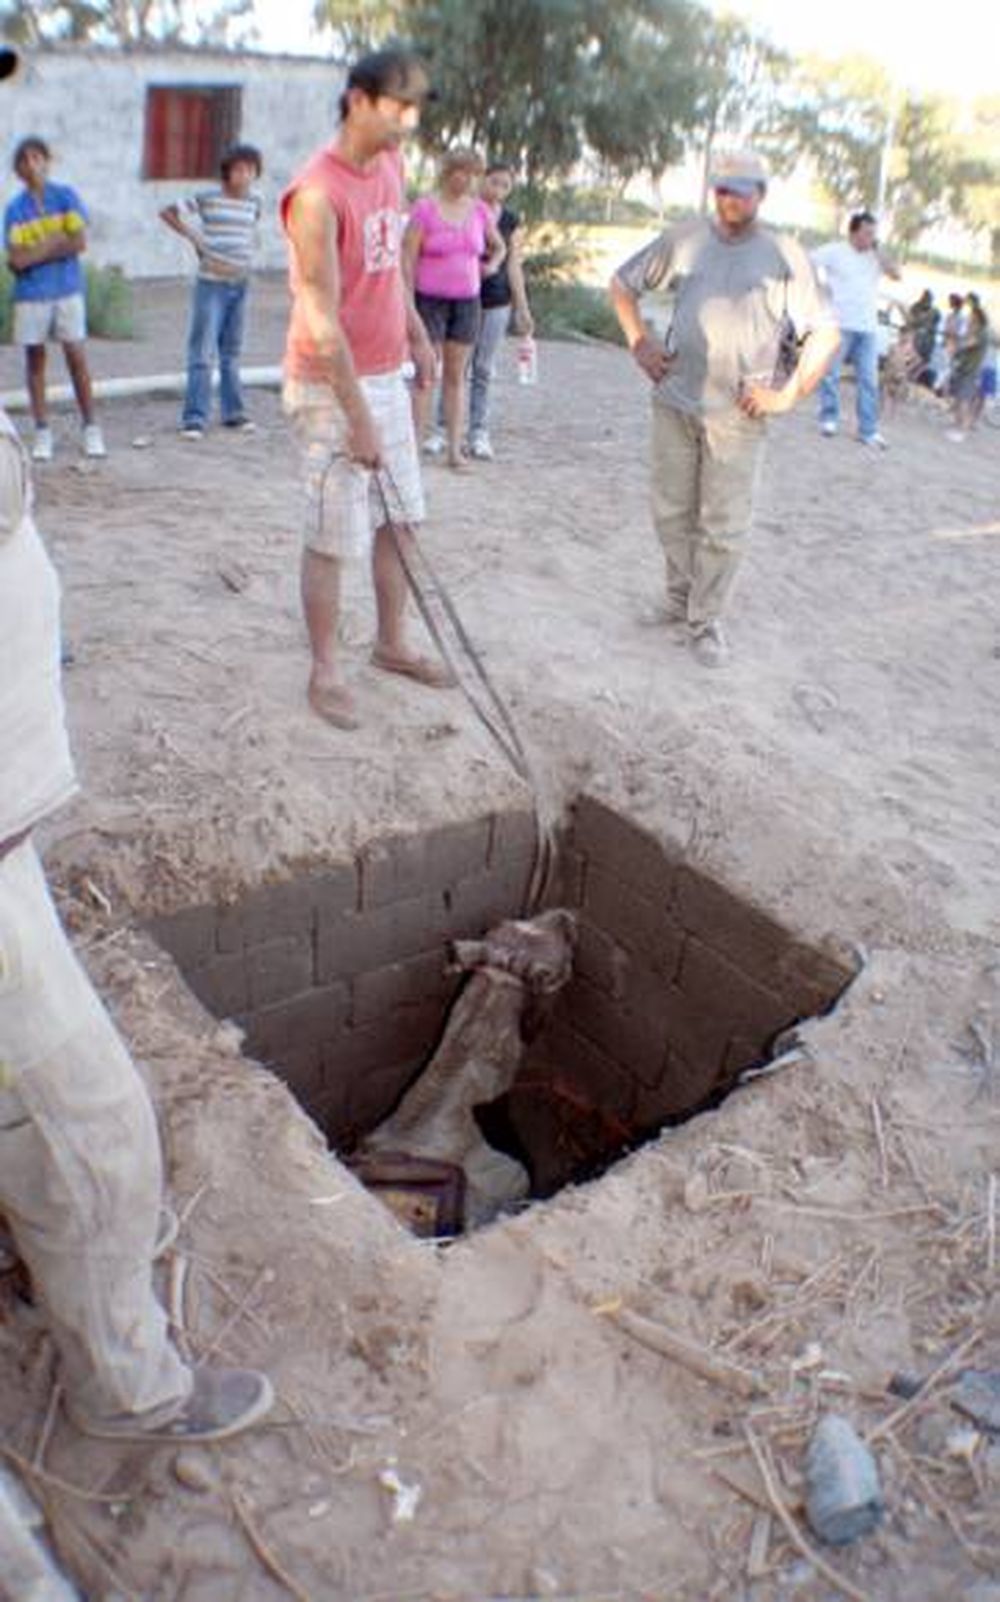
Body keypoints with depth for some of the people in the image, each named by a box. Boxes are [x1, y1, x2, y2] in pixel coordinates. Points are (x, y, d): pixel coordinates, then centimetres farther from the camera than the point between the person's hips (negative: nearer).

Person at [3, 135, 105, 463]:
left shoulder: (66, 196, 2)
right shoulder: (15, 209, 4)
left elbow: (79, 243, -8)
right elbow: (15, 261, -6)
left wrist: (35, 252, -7)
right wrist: (56, 242, -8)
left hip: (67, 290, -1)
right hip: (30, 294, 2)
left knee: (77, 357, -3)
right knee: (35, 360, 4)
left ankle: (91, 429, 5)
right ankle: (42, 433, 9)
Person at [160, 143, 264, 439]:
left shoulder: (254, 203, 7)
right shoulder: (207, 200, -6)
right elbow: (167, 212, 0)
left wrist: (248, 248, 11)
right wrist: (192, 236, -4)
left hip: (240, 284, 5)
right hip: (211, 284, -5)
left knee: (231, 352, 14)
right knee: (203, 353, -5)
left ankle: (233, 411, 23)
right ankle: (194, 417, -3)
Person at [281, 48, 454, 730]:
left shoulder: (391, 164, 6)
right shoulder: (317, 194, -20)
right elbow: (322, 322, -22)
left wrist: (417, 334, 22)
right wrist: (358, 417, -21)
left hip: (387, 374, 8)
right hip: (332, 386, -8)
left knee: (401, 519, 13)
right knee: (333, 540, 0)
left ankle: (392, 644, 29)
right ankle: (326, 669, 14)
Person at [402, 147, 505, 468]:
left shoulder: (480, 210, 5)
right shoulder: (425, 209, -8)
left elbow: (499, 246, 22)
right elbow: (407, 257, -8)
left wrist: (492, 264, 1)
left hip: (467, 301, 4)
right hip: (429, 300, -4)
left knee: (456, 375, 7)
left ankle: (455, 449, 10)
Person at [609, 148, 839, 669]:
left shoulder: (784, 255, -1)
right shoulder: (683, 239, 6)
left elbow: (825, 332, -1)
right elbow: (622, 284, 17)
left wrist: (788, 394, -8)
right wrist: (639, 343, 6)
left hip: (737, 415, -3)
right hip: (674, 401, 3)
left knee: (723, 526, -1)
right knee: (672, 510, 12)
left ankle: (705, 620, 11)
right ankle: (680, 597, 31)